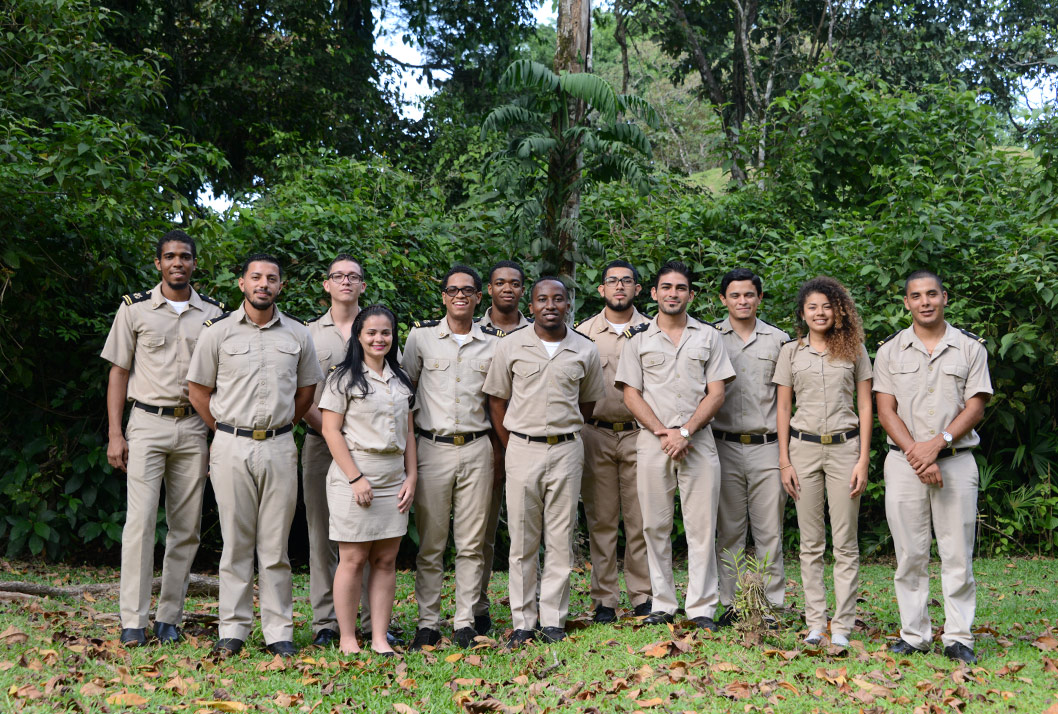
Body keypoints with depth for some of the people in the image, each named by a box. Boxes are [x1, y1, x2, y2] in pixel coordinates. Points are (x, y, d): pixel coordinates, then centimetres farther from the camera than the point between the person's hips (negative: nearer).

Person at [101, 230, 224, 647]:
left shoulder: (214, 314, 9)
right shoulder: (134, 308, 5)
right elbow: (119, 373, 5)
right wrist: (115, 434, -3)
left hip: (194, 429, 2)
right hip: (147, 424, -2)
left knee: (187, 527, 3)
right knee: (140, 520, -9)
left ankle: (169, 618, 12)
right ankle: (133, 621, -4)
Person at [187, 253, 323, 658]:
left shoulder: (298, 334, 8)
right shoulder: (218, 332, 3)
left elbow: (306, 390, 18)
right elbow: (198, 389, 8)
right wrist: (226, 432, 8)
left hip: (279, 448, 1)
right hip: (231, 446, -1)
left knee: (275, 545, 4)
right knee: (235, 542, 3)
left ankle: (279, 632, 10)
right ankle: (233, 631, 12)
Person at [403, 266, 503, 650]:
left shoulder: (494, 342, 6)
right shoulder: (421, 335, 3)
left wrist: (500, 448, 8)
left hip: (477, 448, 1)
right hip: (433, 447, -1)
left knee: (472, 543, 4)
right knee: (430, 543, 2)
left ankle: (465, 622, 12)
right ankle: (428, 624, 9)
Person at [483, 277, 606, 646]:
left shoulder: (585, 351, 3)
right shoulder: (511, 346, 1)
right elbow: (497, 400, 7)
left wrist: (566, 437, 11)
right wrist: (512, 448, 5)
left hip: (566, 451, 1)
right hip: (522, 449, -1)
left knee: (561, 540, 4)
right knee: (522, 541, 3)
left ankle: (553, 619, 12)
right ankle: (522, 622, 11)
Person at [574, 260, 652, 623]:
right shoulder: (583, 332, 8)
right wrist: (573, 433, 5)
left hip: (639, 433, 0)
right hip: (595, 434, 0)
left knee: (641, 519, 1)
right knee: (601, 521, 3)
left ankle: (643, 597, 12)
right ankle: (604, 600, 10)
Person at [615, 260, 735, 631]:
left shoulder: (708, 336, 10)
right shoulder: (638, 337, 9)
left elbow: (716, 393, 3)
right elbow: (631, 394, 4)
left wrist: (685, 432, -10)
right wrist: (663, 432, -8)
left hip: (698, 439, 0)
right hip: (652, 438, 0)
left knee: (701, 526, -2)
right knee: (655, 525, 3)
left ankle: (701, 607, 4)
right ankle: (662, 604, 12)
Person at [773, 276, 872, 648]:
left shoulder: (854, 351, 7)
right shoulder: (791, 352, 8)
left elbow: (865, 407, 5)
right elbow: (783, 409, 8)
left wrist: (863, 459, -3)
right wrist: (784, 461, 1)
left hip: (845, 448, -1)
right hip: (803, 449, 1)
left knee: (845, 543, 0)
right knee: (810, 543, 4)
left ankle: (842, 626, 5)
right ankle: (815, 623, 10)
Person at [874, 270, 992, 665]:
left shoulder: (971, 347, 7)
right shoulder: (890, 350, 8)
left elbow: (976, 406, 0)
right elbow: (886, 410, 1)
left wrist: (936, 444, -13)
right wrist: (916, 454, -11)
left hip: (957, 459, 0)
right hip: (903, 462, 1)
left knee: (958, 554, 0)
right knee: (910, 554, 3)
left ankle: (958, 636, 8)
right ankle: (914, 633, 11)